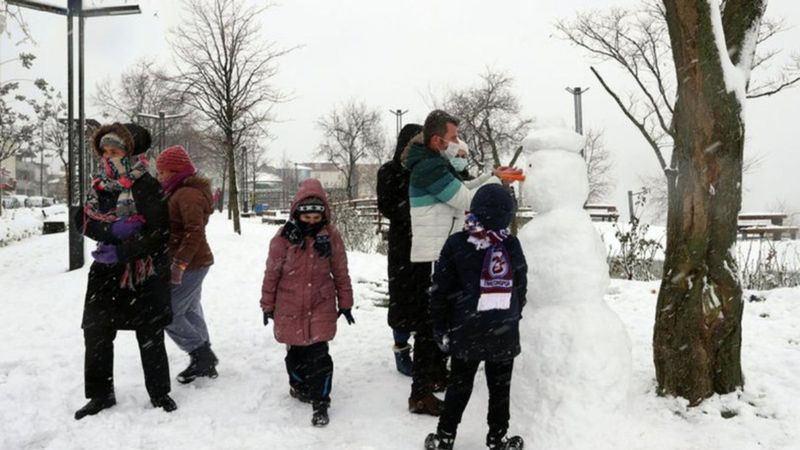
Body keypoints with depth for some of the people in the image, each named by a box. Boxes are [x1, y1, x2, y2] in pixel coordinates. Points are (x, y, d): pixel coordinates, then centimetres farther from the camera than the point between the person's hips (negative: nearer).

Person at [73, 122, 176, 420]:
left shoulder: (146, 187, -12)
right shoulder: (101, 185, 7)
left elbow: (158, 232, -19)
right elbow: (83, 219, -4)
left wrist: (122, 252, -24)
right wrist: (113, 228, -22)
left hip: (144, 273, -5)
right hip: (107, 272, 6)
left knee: (150, 335, 5)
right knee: (96, 332, 7)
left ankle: (159, 392, 22)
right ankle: (101, 394, 24)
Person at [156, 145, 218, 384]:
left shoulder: (187, 194, -18)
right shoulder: (183, 192, 15)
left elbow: (195, 231, -27)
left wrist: (179, 264, -28)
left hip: (190, 265, -10)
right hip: (193, 263, 10)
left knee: (168, 313, -6)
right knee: (190, 312, 16)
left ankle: (202, 356, 2)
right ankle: (204, 359, 25)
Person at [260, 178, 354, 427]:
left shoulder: (331, 236, -5)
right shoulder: (284, 237, -9)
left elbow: (340, 272, 3)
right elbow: (272, 273, -1)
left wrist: (345, 302, 6)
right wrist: (268, 305, 5)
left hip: (321, 306, 0)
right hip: (290, 307, 1)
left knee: (318, 354, -2)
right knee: (296, 352, 16)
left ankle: (320, 402, 10)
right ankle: (299, 385, 42)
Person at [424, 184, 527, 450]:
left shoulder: (456, 244, -10)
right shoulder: (512, 247, -3)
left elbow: (440, 291, -8)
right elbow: (520, 290, 6)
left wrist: (440, 328, 3)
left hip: (466, 335, -1)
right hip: (504, 336, 1)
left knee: (459, 386, 12)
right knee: (500, 388, 13)